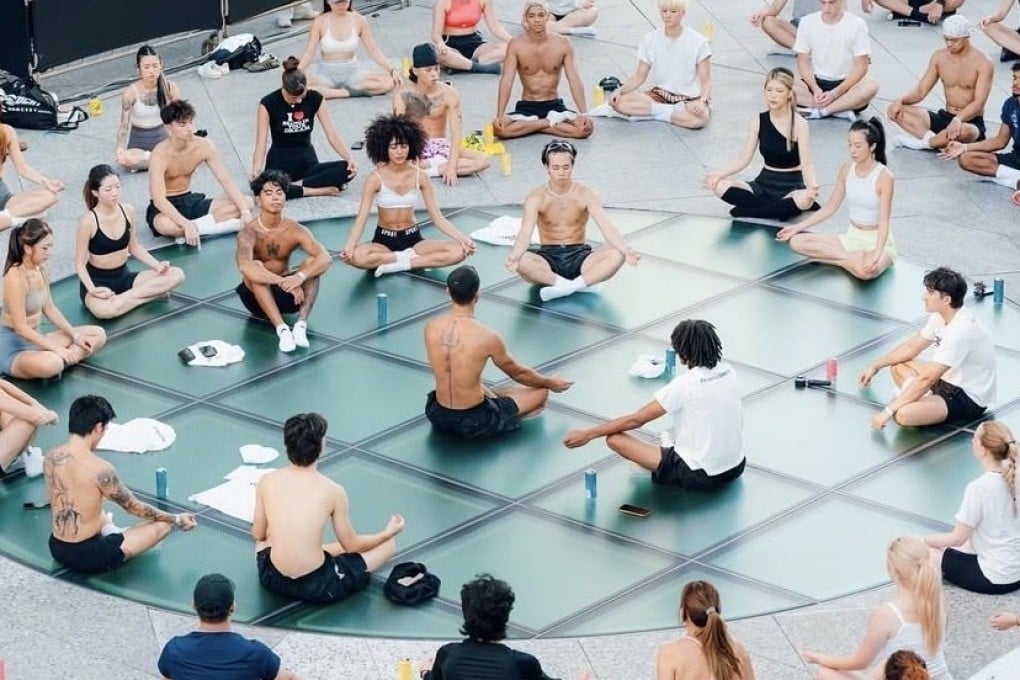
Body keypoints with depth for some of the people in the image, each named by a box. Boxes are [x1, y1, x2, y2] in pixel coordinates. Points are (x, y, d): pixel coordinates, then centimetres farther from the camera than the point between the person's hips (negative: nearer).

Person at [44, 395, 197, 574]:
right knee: (163, 525, 5)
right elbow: (133, 507, -8)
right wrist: (176, 520, 7)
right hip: (88, 557, -7)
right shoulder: (99, 469, -23)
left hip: (57, 549, 8)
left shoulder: (51, 457, -3)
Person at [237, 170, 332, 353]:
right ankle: (281, 328, -42)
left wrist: (300, 277, -43)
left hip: (284, 294, 3)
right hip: (257, 296, -2)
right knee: (255, 268, -33)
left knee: (313, 262, -21)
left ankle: (301, 323, -34)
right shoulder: (249, 233, -20)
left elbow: (325, 258, -23)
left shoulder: (295, 230, -10)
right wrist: (283, 281, -46)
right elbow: (244, 267, -40)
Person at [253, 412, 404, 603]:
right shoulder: (333, 491, -11)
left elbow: (258, 534, 11)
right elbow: (351, 545, 2)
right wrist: (388, 533, 19)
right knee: (388, 544, 14)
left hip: (272, 580, 4)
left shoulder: (267, 482, -3)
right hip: (317, 587, -4)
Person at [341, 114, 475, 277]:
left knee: (458, 251, -25)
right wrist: (349, 245, -35)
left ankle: (399, 265, -22)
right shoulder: (376, 179, -9)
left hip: (413, 239, 2)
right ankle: (410, 258, -20)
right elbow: (361, 217, -15)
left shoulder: (420, 177, -3)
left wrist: (461, 238, -18)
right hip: (384, 240, -2)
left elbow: (437, 217, -1)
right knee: (356, 257, -37)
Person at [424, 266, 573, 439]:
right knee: (540, 391, 13)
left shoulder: (431, 327, -7)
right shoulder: (487, 337, -21)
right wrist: (551, 383, 19)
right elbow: (517, 373, -2)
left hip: (438, 417, 6)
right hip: (473, 424, -6)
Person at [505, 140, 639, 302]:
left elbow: (606, 226, -15)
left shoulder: (586, 194, -3)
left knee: (616, 255, -29)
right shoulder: (536, 197, -6)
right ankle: (583, 284, -33)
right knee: (523, 261, -36)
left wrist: (626, 249, -36)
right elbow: (525, 232, -19)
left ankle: (565, 287, -33)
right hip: (548, 257, -1)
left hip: (579, 256, 1)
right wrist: (514, 256, -42)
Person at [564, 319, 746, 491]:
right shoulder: (729, 372, -2)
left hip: (700, 477, -7)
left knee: (614, 438, -9)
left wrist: (587, 434, -5)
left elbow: (636, 420, -14)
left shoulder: (684, 385, -20)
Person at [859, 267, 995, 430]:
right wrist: (876, 366, 10)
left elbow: (926, 379, -31)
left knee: (903, 414, -30)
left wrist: (888, 411, -28)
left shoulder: (960, 331, -30)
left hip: (969, 399, -10)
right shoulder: (941, 316, -1)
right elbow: (911, 347, 15)